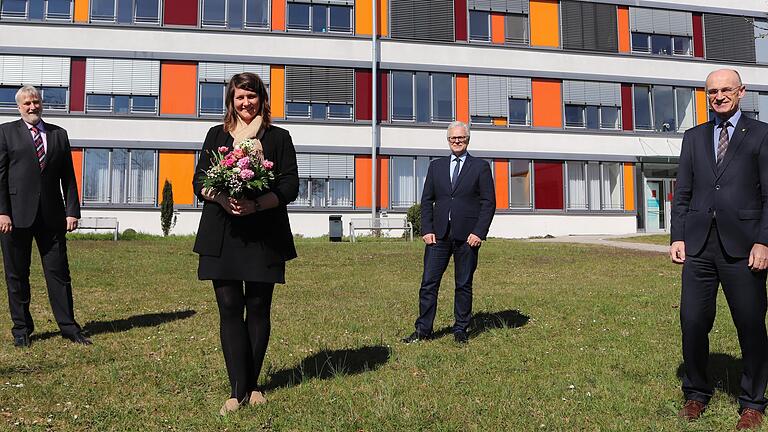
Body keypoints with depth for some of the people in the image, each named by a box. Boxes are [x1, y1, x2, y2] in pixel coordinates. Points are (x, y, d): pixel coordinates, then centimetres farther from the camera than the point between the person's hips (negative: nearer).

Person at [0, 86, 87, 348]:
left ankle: (69, 327, 10)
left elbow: (68, 177, 10)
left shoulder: (59, 134, 13)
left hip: (52, 215, 2)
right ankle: (21, 329, 19)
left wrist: (72, 211, 1)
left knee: (59, 272, 3)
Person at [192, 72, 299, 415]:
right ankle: (238, 390, 7)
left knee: (258, 309, 5)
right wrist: (221, 198, -13)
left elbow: (290, 186, -1)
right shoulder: (216, 135, 15)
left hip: (263, 235, -1)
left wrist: (256, 205, -18)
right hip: (222, 234, 2)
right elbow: (199, 180, 9)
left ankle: (252, 385, 19)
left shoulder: (278, 137, 8)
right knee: (229, 308, 0)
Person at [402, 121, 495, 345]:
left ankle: (460, 330, 17)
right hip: (439, 234, 2)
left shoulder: (481, 167, 4)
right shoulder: (436, 166, 13)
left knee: (464, 285, 6)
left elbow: (489, 202, 0)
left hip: (467, 235, -2)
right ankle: (423, 329, 7)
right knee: (429, 282, -1)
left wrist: (479, 232, -10)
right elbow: (426, 200, 11)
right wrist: (427, 230, 0)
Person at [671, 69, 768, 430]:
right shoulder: (693, 137, 15)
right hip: (699, 245, 3)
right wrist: (677, 237, 3)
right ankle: (696, 393, 21)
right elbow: (682, 193, 12)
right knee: (692, 322, 3)